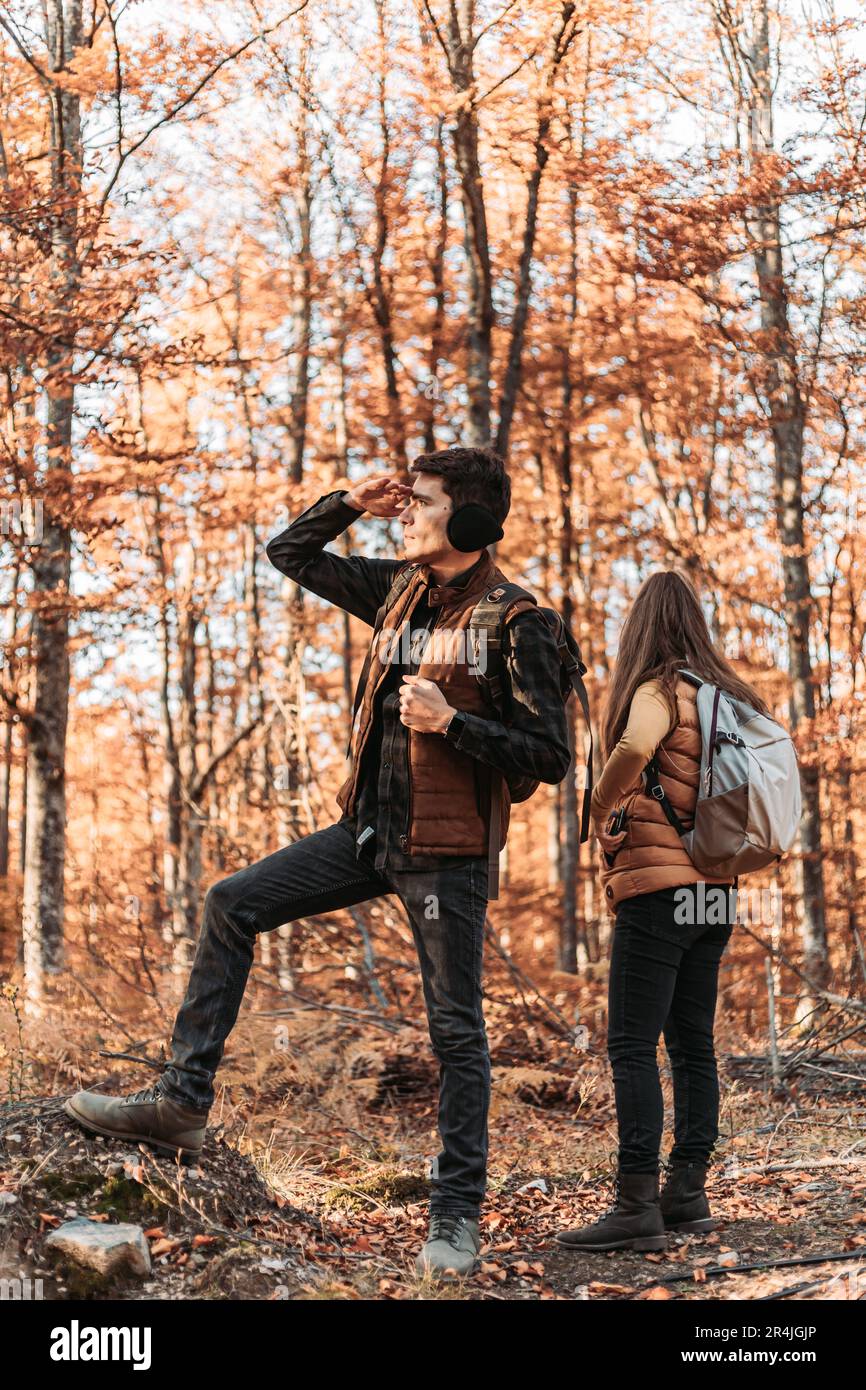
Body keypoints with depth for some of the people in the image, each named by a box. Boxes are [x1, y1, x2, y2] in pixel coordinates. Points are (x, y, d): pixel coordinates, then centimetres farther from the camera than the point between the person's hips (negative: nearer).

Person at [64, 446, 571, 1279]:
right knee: (231, 905, 1)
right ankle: (182, 1100, 6)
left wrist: (451, 722, -23)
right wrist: (349, 504, 4)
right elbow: (289, 554, 20)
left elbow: (549, 756, -15)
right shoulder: (400, 590, 8)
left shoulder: (515, 624, -13)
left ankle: (457, 1215, 11)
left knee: (455, 1028, 0)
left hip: (445, 849, -7)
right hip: (369, 831, 7)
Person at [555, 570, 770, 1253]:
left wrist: (602, 810, -12)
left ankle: (637, 1206, -10)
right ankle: (689, 1193, 16)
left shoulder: (658, 691, -10)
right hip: (716, 893, 8)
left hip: (658, 888, -8)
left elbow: (632, 750, -30)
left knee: (632, 1046, -7)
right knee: (693, 1044, 11)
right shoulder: (727, 692, 12)